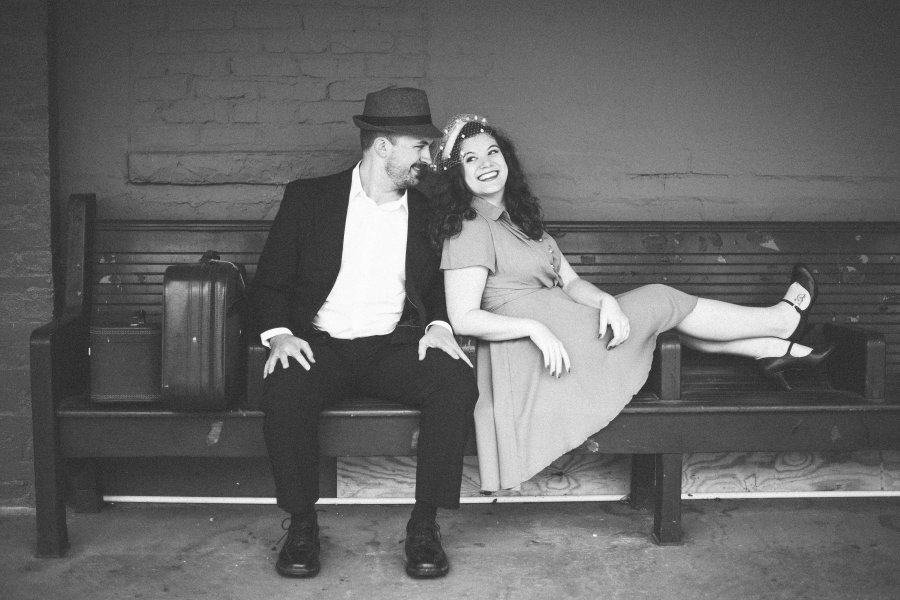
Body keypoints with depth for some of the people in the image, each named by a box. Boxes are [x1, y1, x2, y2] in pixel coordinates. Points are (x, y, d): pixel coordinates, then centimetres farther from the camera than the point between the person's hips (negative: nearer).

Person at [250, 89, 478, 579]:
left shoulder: (428, 212, 10)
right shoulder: (308, 198, 4)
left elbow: (440, 286, 16)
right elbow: (269, 282, 5)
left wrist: (439, 324, -7)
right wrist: (279, 333, -15)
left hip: (394, 347, 2)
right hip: (320, 346, -1)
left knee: (457, 381, -28)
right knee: (284, 388, -34)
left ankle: (424, 525, -16)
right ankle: (302, 524, -14)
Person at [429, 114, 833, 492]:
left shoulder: (519, 219, 16)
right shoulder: (470, 231, -12)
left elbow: (569, 282, 8)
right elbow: (463, 319, -20)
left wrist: (606, 302, -12)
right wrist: (534, 328, -28)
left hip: (558, 326, 8)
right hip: (537, 352, -8)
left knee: (663, 312, 5)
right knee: (661, 302, -2)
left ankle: (771, 349, 10)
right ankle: (784, 319, 13)